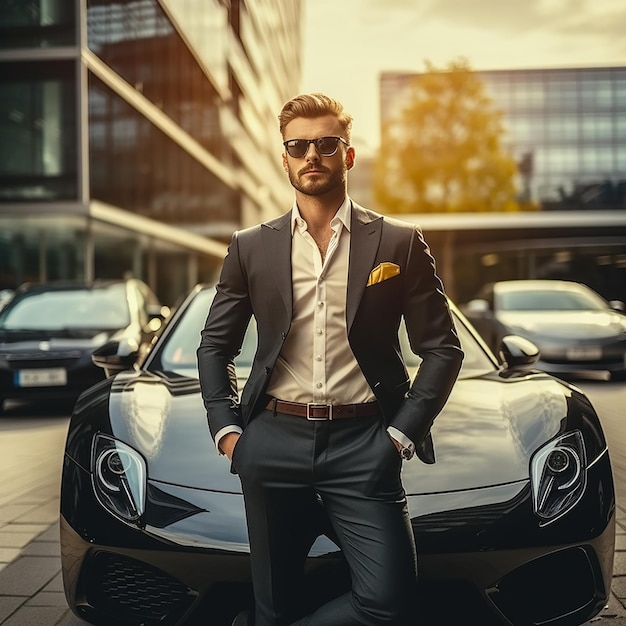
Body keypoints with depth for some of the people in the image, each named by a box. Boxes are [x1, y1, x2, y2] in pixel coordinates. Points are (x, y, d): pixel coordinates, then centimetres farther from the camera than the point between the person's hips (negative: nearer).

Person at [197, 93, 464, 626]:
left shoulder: (400, 244, 3)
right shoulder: (251, 248, 8)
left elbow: (442, 349, 4)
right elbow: (214, 346, 15)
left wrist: (401, 435, -4)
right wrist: (227, 431, 4)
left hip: (363, 444, -1)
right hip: (273, 443, 1)